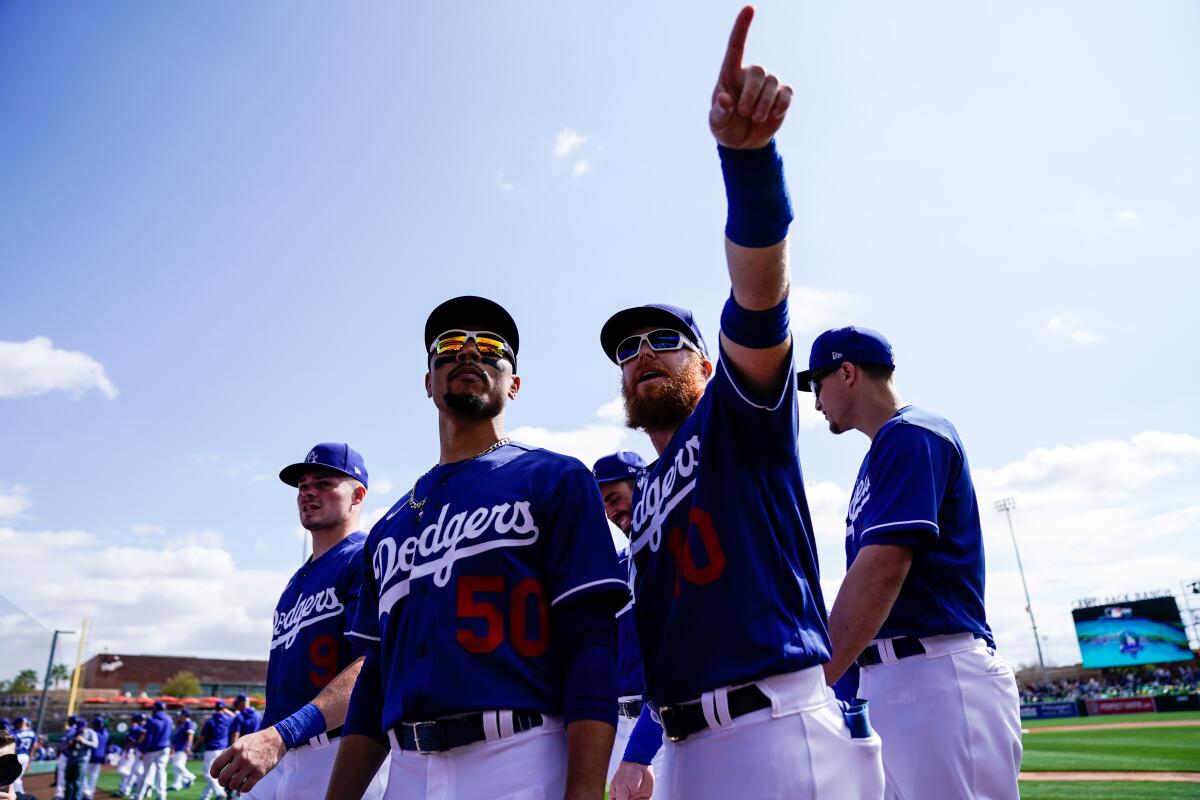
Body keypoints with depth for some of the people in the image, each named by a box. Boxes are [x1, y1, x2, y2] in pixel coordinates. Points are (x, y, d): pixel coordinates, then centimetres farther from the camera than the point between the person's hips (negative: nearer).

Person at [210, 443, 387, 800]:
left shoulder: (368, 560, -9)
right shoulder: (297, 581, 19)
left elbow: (373, 668, -22)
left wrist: (281, 735, -30)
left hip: (341, 756, -8)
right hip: (276, 759, 8)